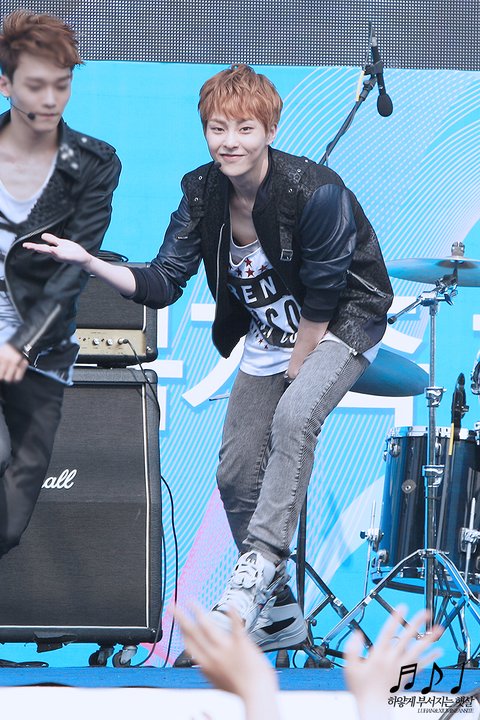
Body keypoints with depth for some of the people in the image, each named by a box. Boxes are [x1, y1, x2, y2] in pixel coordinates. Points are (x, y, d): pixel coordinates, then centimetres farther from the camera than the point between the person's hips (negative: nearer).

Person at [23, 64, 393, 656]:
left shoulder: (316, 192, -28)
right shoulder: (203, 194, -10)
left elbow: (323, 297, -22)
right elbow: (161, 284, -11)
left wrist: (293, 370, -16)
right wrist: (89, 262, -25)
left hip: (342, 324, -7)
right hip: (269, 334, 7)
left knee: (294, 416, -35)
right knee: (235, 475, 2)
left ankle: (260, 560, -33)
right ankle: (278, 613, 17)